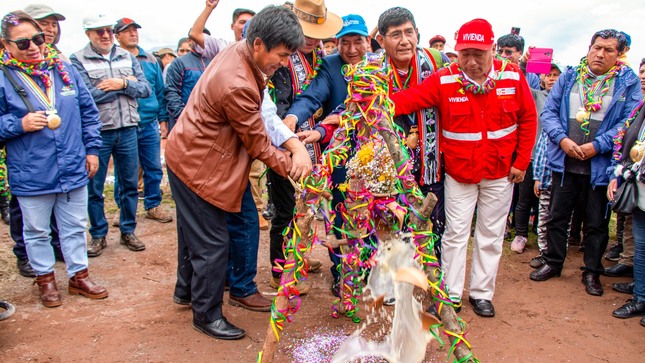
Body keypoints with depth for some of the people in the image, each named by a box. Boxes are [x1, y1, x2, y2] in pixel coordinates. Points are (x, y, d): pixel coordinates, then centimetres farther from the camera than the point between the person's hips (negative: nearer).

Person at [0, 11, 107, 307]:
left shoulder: (65, 69, 2)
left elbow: (88, 113, 9)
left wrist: (92, 149, 6)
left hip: (73, 169, 3)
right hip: (31, 176, -2)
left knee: (75, 227, 15)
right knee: (37, 231, 14)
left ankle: (79, 275, 31)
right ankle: (45, 277, 34)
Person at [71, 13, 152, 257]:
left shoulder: (127, 57, 10)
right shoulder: (78, 60, -3)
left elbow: (145, 89, 3)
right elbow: (86, 95, -16)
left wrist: (122, 84, -14)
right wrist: (126, 84, -10)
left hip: (127, 130, 4)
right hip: (97, 132, -3)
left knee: (130, 184, 11)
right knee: (94, 187, 6)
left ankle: (128, 231, 25)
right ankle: (98, 235, 21)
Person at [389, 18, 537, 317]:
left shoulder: (512, 76, -7)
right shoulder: (444, 80, -13)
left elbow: (528, 119, 1)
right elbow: (409, 98, -24)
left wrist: (521, 161, -1)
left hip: (500, 172, 2)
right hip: (458, 172, -2)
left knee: (491, 235, 12)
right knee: (456, 233, 7)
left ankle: (482, 293, 28)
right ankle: (451, 294, 22)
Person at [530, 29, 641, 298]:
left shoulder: (629, 83, -1)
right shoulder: (569, 77, 5)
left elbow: (629, 123, -8)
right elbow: (548, 111, 2)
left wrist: (597, 146, -18)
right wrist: (562, 139, -13)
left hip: (601, 166, -2)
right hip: (564, 162, 2)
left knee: (597, 222, 10)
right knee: (557, 216, 12)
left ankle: (592, 272, 26)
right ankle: (553, 263, 29)